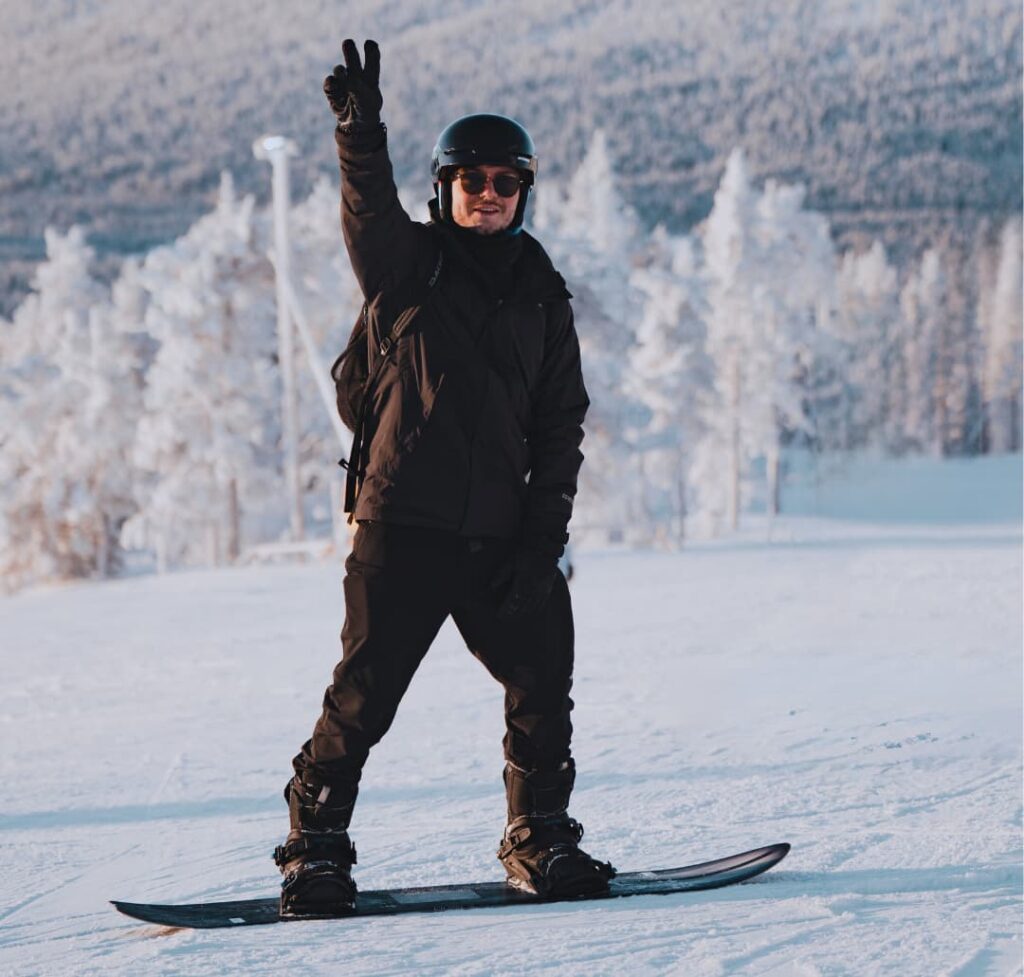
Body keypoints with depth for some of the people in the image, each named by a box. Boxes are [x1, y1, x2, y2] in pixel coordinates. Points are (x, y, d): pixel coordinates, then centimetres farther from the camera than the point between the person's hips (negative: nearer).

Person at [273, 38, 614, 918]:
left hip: (501, 536, 4)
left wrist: (543, 532, 2)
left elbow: (561, 423, 12)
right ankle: (315, 850, 8)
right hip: (403, 523, -4)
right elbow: (369, 208, -18)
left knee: (543, 681, 1)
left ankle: (540, 842, 17)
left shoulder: (541, 294, 13)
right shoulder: (407, 264, 4)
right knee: (365, 694, -4)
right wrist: (362, 127, -38)